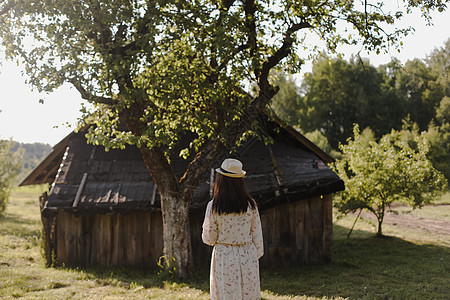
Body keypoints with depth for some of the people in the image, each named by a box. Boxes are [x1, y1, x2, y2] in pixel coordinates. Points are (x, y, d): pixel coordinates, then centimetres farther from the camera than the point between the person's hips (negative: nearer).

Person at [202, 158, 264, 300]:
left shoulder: (213, 206, -10)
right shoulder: (251, 205, -4)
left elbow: (209, 239, -3)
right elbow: (256, 235, 3)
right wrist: (257, 256, 15)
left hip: (224, 257, -1)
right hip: (247, 256, 2)